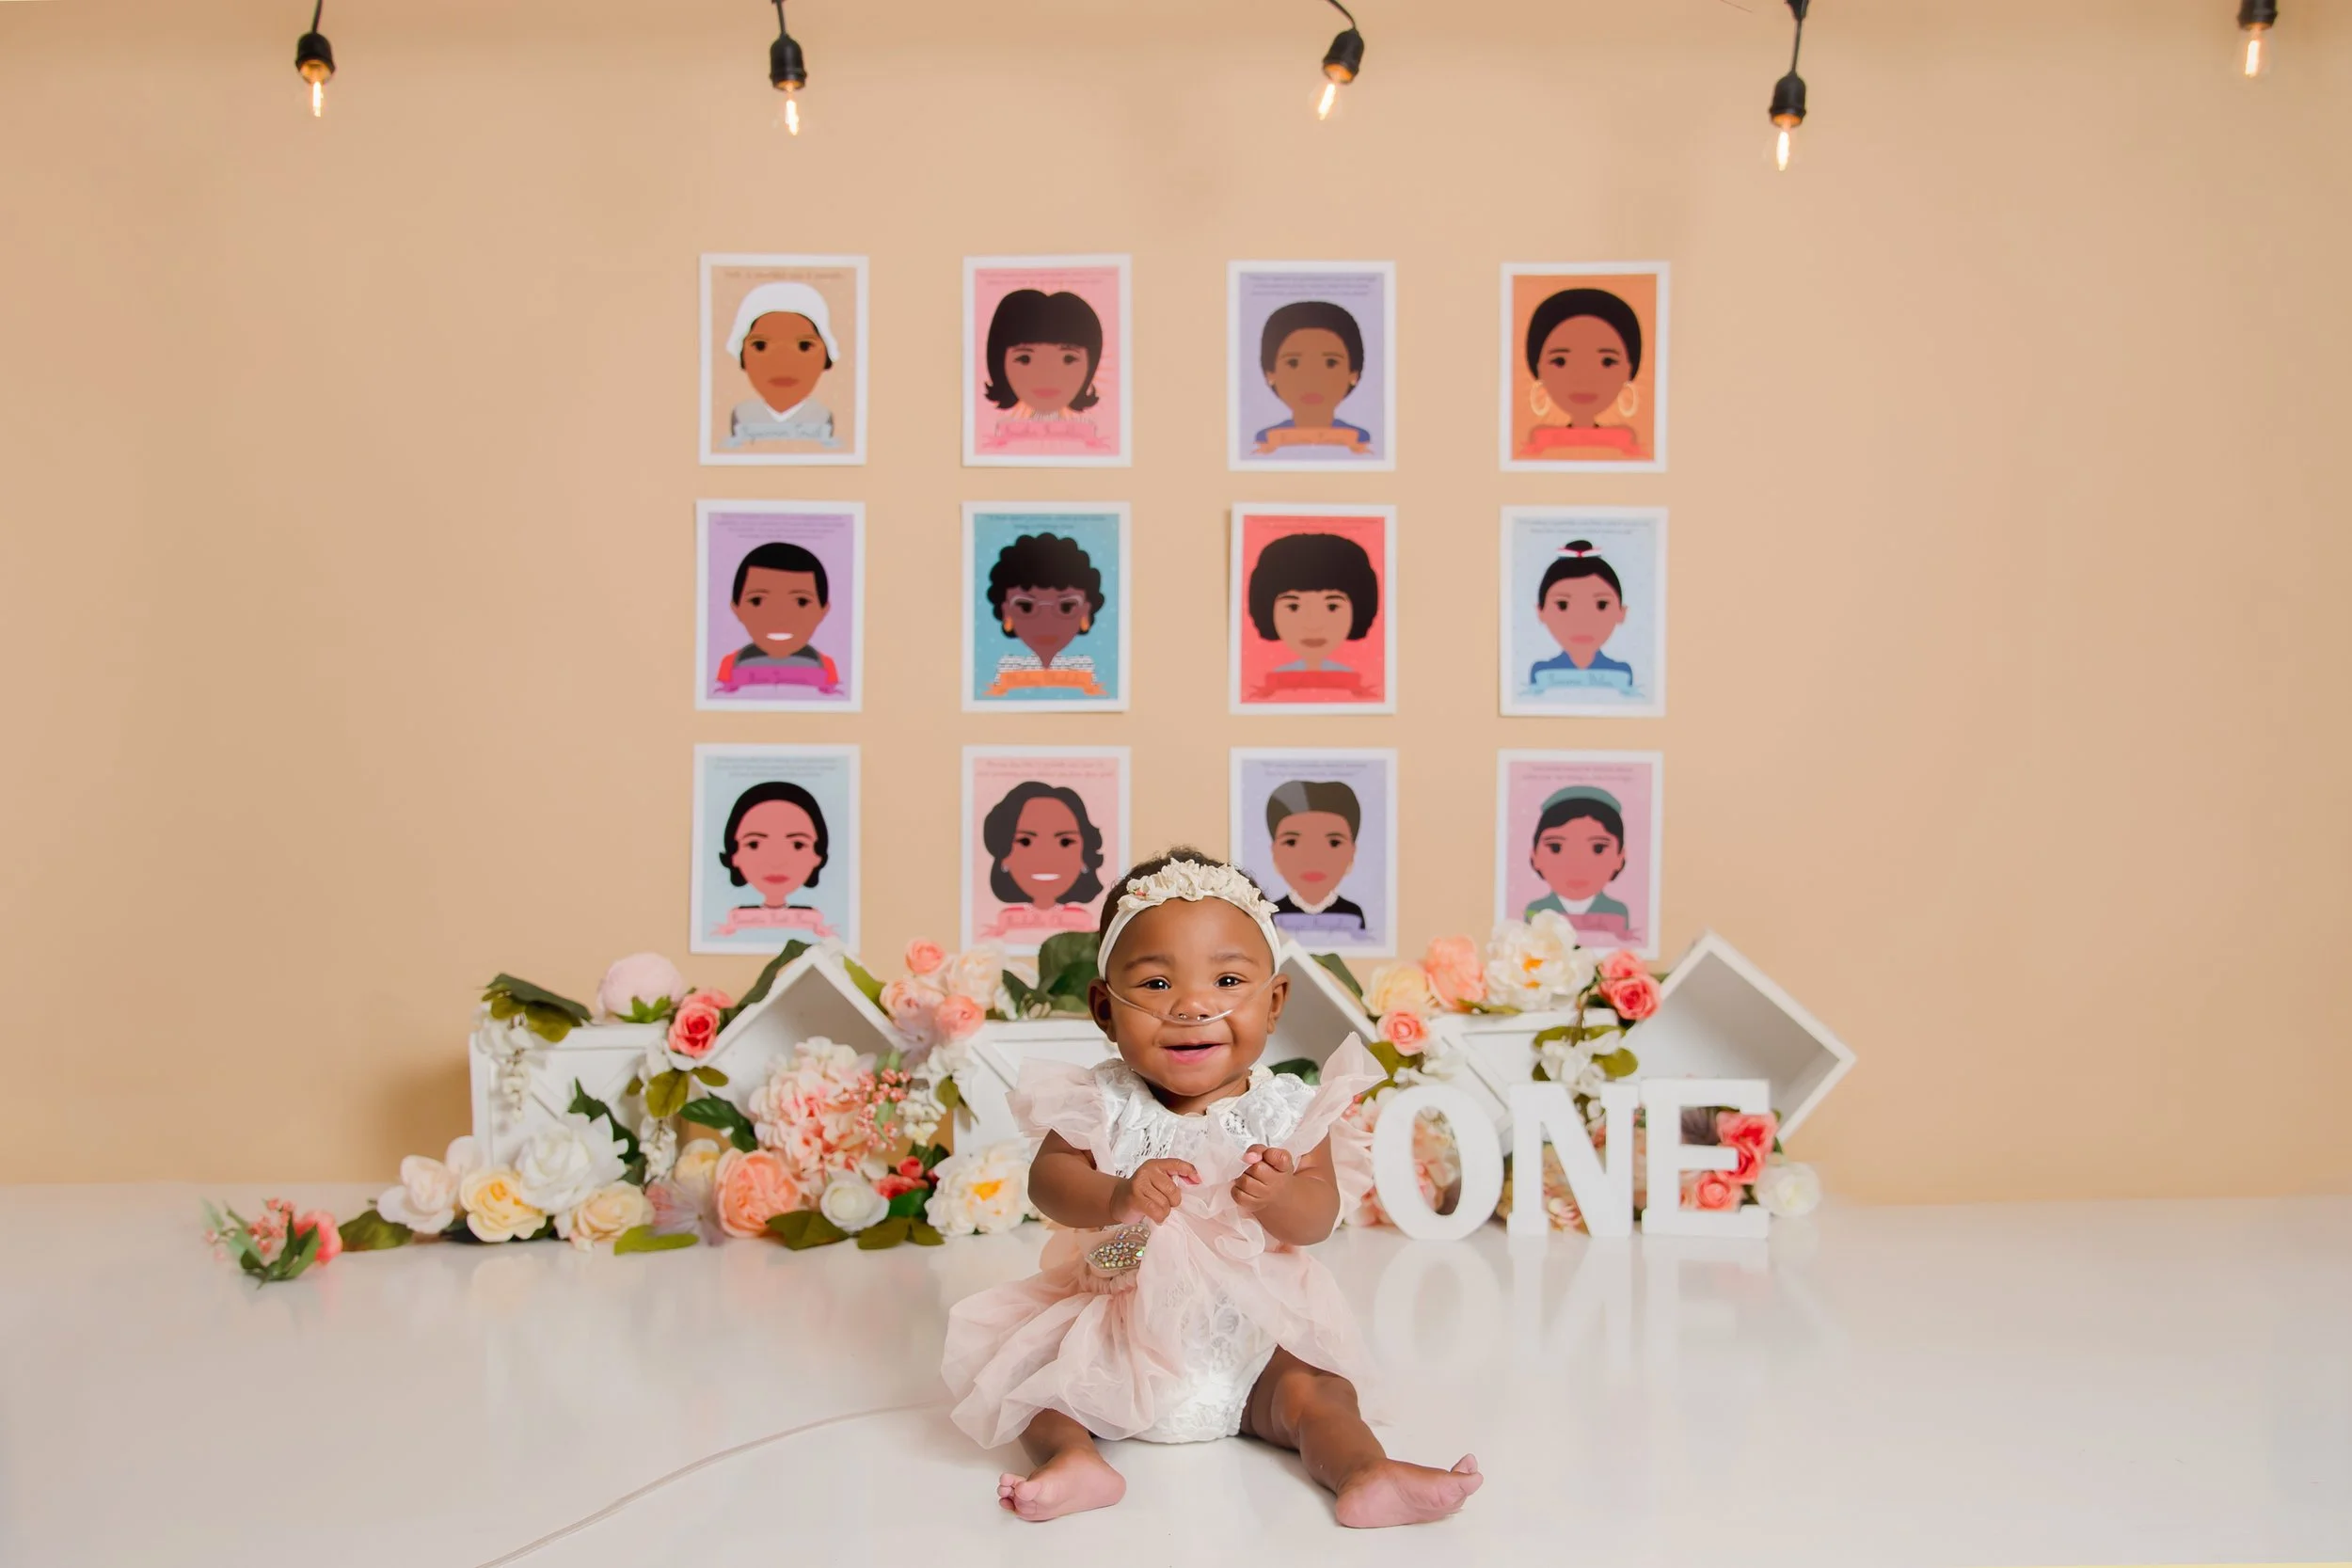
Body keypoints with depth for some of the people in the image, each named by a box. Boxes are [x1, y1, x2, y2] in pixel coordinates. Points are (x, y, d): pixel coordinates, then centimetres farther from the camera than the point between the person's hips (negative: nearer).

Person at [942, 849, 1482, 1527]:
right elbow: (1048, 1178, -19)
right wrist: (1115, 1199, -39)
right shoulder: (1102, 1103, -9)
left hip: (1253, 1327, 0)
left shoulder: (1287, 1109, -8)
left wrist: (1276, 1197, -38)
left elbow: (1319, 1215, -14)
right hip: (1121, 1329, 0)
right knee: (1034, 1369, -16)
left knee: (1315, 1389, -20)